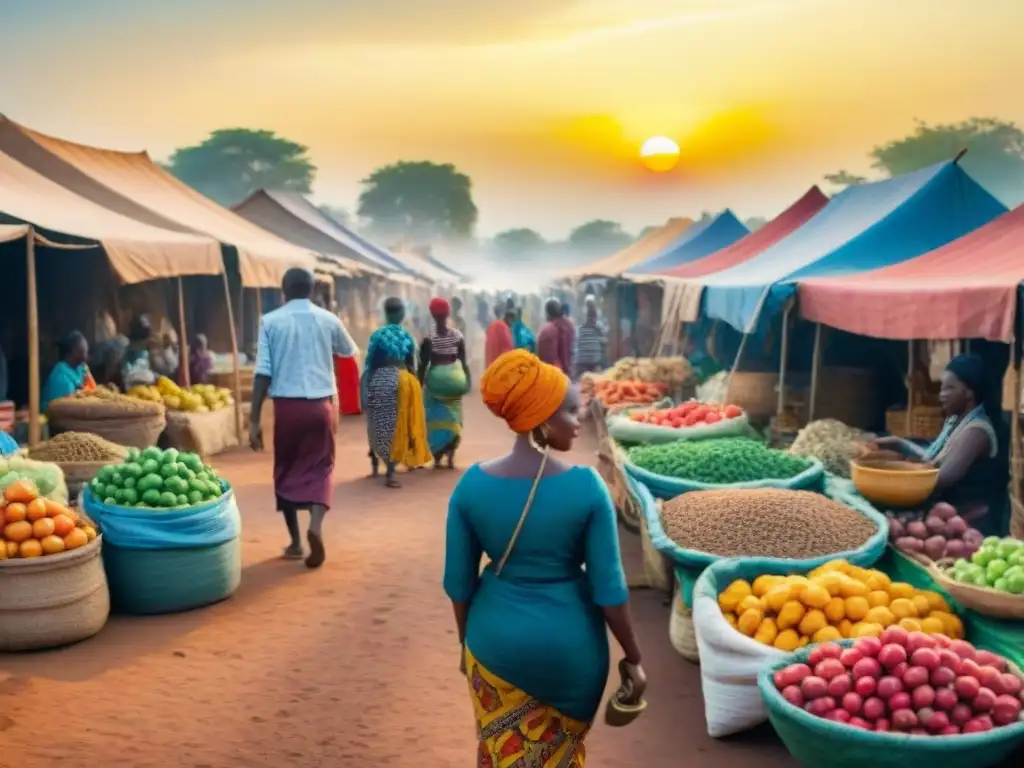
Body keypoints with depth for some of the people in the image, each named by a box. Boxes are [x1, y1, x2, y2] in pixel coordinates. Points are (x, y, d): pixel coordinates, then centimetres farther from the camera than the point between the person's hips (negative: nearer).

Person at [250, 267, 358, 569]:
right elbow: (349, 351, 24)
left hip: (286, 405, -1)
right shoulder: (328, 320, 3)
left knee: (287, 471, 13)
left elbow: (263, 373, -7)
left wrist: (254, 420, -3)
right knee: (320, 468, 11)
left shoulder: (271, 321, -2)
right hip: (320, 405, 1)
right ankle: (316, 525, -14)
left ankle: (296, 541, 19)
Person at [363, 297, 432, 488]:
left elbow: (369, 364, -6)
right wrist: (413, 385, 17)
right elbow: (411, 366, 6)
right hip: (403, 382, 1)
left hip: (380, 382, -1)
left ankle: (375, 465, 26)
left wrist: (365, 390, -4)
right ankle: (389, 473, 2)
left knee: (378, 426, 13)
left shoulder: (378, 335, -3)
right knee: (395, 427, 4)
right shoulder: (407, 336, 2)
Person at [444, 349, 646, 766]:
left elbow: (458, 581, -4)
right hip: (569, 643, -1)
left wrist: (468, 641, 13)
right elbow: (609, 588, -15)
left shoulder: (472, 484, -12)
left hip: (497, 640, 2)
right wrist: (632, 658, -1)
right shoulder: (585, 486, -20)